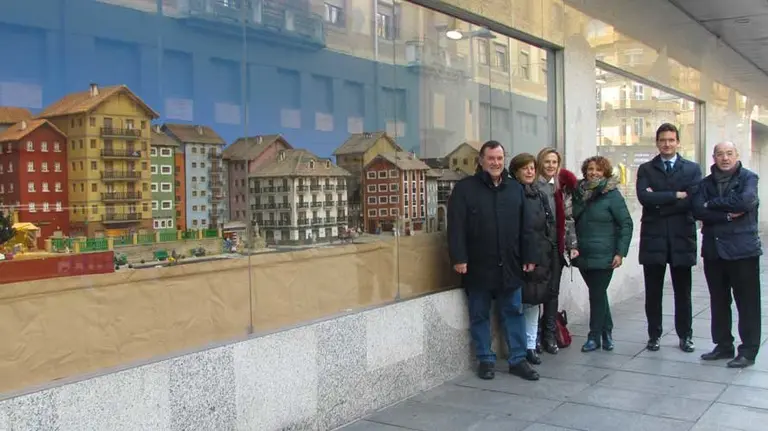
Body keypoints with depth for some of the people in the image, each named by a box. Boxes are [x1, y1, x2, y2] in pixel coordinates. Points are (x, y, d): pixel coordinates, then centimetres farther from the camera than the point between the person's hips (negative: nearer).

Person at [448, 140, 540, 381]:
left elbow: (525, 227, 11)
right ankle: (485, 360, 19)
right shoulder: (465, 188, -3)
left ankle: (518, 359, 18)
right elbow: (456, 227, -9)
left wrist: (529, 257, 6)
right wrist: (458, 258, -15)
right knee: (480, 316, 7)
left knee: (514, 313, 8)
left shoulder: (515, 189, 10)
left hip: (509, 266, 3)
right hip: (478, 267, -3)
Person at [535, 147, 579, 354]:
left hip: (556, 246, 3)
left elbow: (569, 218, 11)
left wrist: (573, 245, 6)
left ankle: (549, 335, 16)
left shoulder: (563, 187, 9)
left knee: (553, 291, 7)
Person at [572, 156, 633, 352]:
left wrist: (620, 253, -13)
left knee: (597, 295, 0)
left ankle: (595, 336, 12)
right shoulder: (579, 192, 6)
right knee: (598, 294, 15)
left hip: (603, 256, -5)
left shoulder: (612, 194, -8)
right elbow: (573, 220, 13)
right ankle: (606, 332, 28)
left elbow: (626, 224, -8)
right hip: (583, 255, 5)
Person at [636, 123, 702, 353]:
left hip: (681, 238, 0)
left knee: (682, 291, 9)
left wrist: (659, 201, -11)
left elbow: (693, 200, -10)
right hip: (653, 238, 0)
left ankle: (685, 336, 21)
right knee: (653, 291, 7)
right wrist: (676, 195, -14)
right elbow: (644, 197, -12)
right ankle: (654, 335, 19)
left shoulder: (692, 169, 6)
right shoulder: (646, 169, 6)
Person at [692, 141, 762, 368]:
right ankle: (723, 346, 23)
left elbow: (746, 201, -20)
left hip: (742, 249, -4)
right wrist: (727, 215, -15)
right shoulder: (706, 183, 10)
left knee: (747, 302, 0)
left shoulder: (748, 177, -1)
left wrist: (712, 204, -9)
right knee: (718, 301, 12)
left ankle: (748, 351, 9)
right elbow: (697, 211, -4)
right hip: (713, 250, 5)